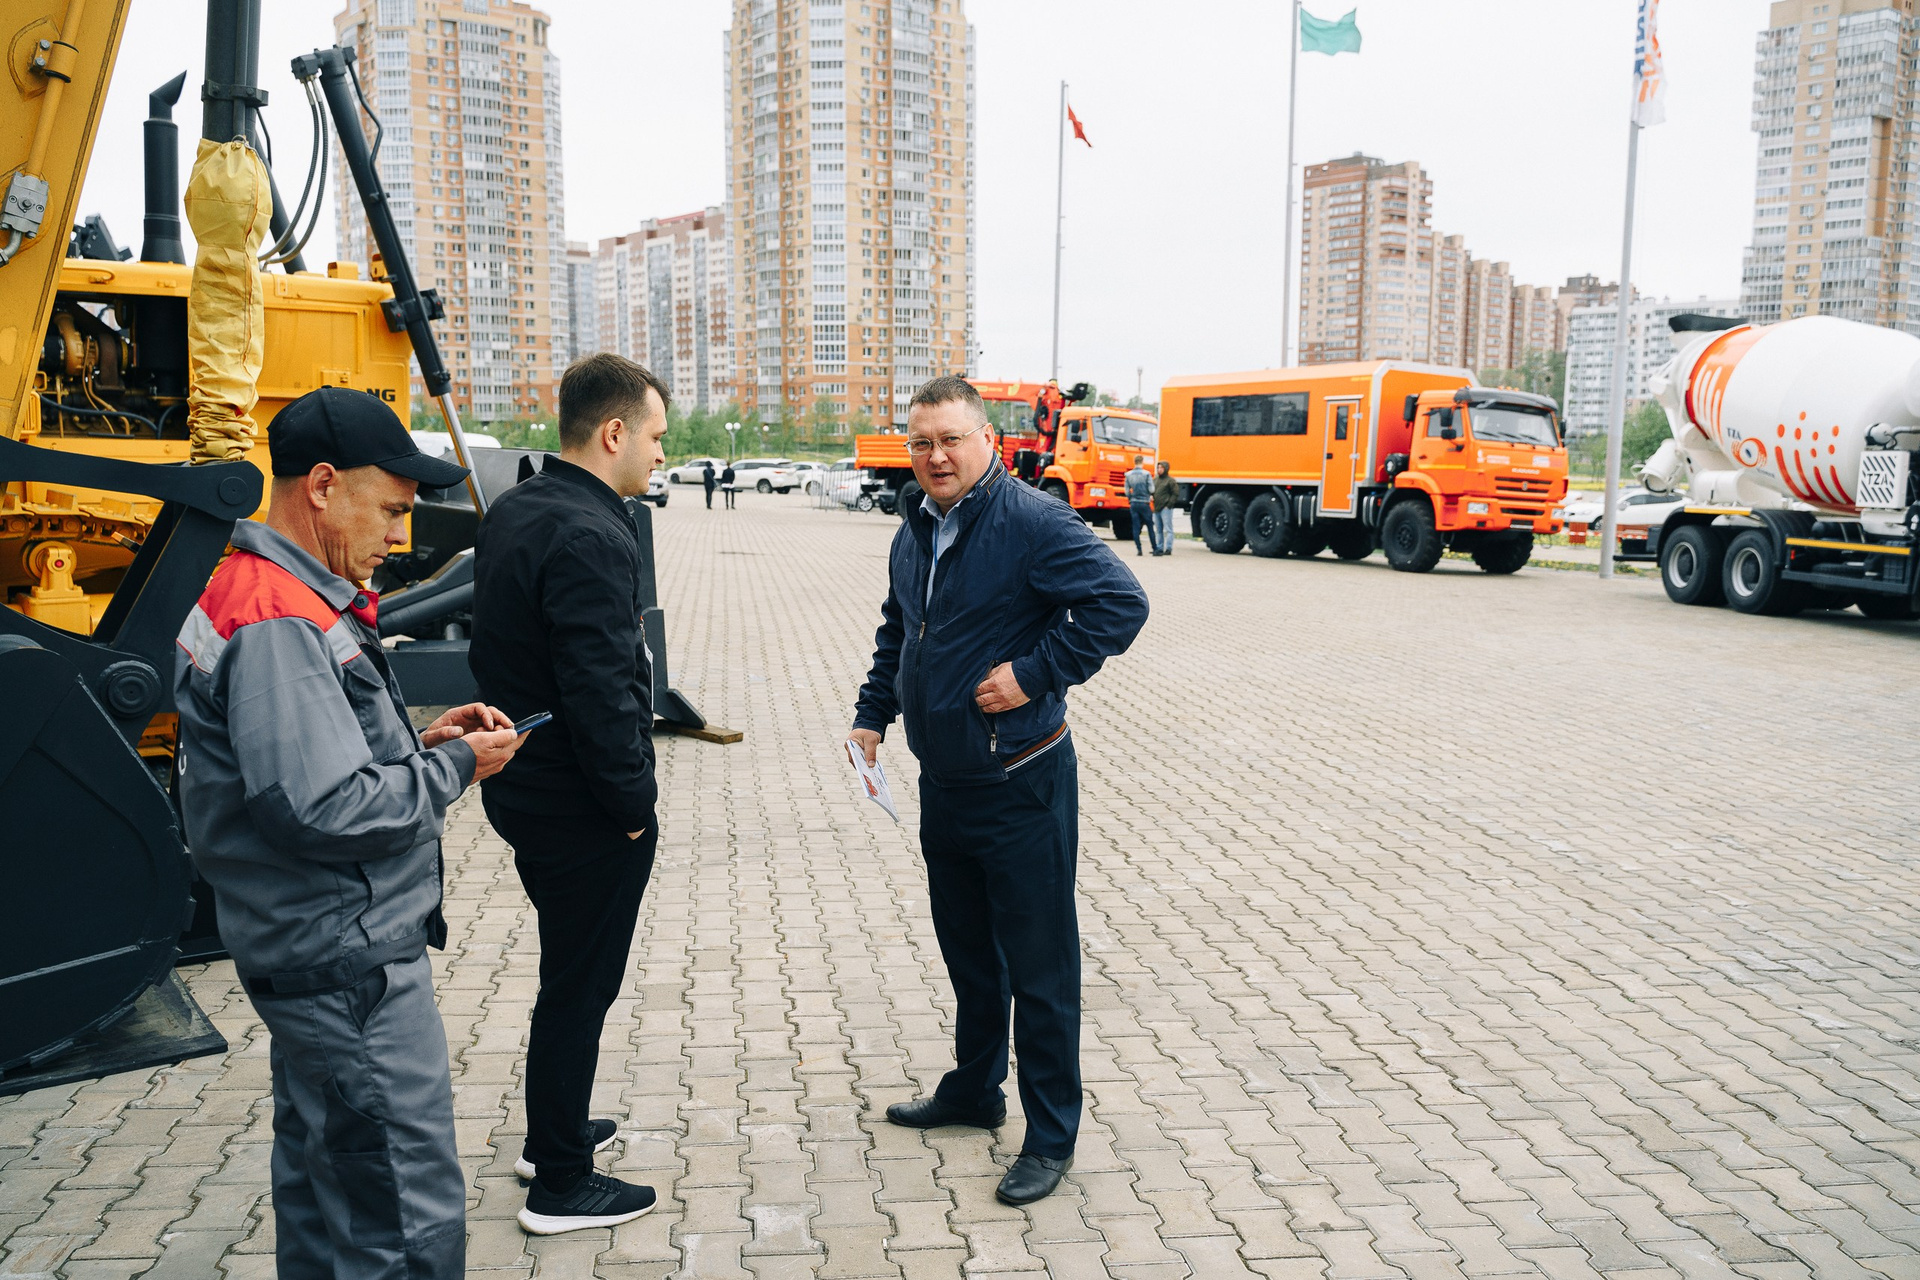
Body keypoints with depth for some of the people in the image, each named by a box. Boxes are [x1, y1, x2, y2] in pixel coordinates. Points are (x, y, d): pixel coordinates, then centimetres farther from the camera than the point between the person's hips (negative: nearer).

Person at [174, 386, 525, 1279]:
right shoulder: (279, 625, -23)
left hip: (316, 953, 11)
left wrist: (419, 741, 6)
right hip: (350, 967, -11)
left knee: (322, 1173, 24)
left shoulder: (274, 597, 11)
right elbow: (328, 810, -28)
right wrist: (456, 766, -15)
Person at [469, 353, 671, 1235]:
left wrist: (515, 742, 18)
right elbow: (602, 694, -27)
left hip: (524, 788, 10)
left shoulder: (511, 513, 7)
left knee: (569, 973, 25)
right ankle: (560, 1188, 20)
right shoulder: (590, 537, -24)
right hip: (582, 807, -10)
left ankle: (555, 1130, 42)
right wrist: (634, 805, -16)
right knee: (580, 989, 5)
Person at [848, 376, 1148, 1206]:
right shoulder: (915, 533, 10)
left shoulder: (1033, 523, -16)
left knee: (1039, 966, 3)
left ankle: (1051, 1137, 17)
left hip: (1021, 787, -8)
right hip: (943, 784, 8)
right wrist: (873, 714, 15)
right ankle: (973, 1090, 40)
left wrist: (1034, 674, -23)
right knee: (966, 950, 22)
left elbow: (1121, 602, -24)